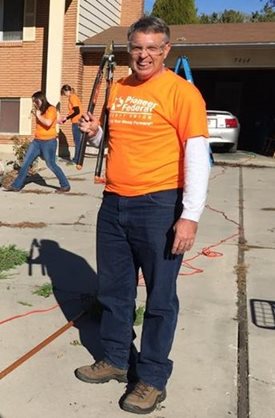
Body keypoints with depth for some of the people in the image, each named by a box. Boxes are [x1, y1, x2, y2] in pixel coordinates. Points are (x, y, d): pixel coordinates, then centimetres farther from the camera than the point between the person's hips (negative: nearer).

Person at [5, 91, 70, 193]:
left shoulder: (51, 109, -10)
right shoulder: (40, 111, 15)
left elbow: (48, 123, -27)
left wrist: (38, 115, -15)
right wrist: (35, 114, 16)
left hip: (49, 142, -8)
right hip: (37, 141, 8)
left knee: (51, 165, -4)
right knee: (26, 162, 5)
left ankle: (65, 186, 10)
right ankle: (16, 185, 12)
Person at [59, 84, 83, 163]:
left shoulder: (72, 97, -12)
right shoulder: (72, 97, 16)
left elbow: (77, 111, -20)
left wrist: (66, 118, -14)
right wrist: (65, 118, 13)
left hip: (77, 122, -10)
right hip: (76, 122, 10)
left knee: (77, 141, -5)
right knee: (77, 141, 12)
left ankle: (77, 159, -1)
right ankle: (76, 159, 18)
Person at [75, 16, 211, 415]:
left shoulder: (181, 91, -8)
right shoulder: (116, 89, 12)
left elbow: (197, 155, -12)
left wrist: (190, 215, -18)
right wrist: (95, 132, 3)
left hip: (158, 206, -6)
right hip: (113, 203, 7)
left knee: (159, 296, 4)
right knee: (114, 289, 15)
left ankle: (152, 378, 19)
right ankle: (115, 359, 33)